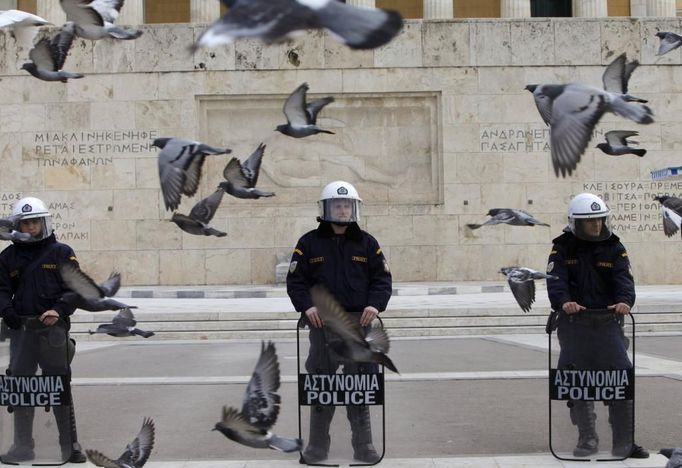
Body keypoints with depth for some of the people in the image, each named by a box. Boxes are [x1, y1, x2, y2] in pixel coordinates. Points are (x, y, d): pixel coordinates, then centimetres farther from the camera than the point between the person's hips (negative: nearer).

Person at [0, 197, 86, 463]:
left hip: (53, 328, -3)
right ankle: (23, 446, 12)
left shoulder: (62, 253, 3)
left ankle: (70, 445, 9)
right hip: (21, 329, 3)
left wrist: (59, 311, -16)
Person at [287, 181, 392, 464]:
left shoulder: (367, 243, 9)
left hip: (358, 321, 1)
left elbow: (382, 278, 8)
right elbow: (295, 280, 4)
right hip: (322, 323, -1)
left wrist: (375, 304, -9)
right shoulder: (309, 243, 5)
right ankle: (317, 445, 11)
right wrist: (306, 306, -12)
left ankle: (363, 445, 10)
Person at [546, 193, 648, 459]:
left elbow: (624, 278, -6)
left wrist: (624, 301, -28)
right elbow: (556, 280, -13)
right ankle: (587, 439, 14)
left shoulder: (614, 248, 8)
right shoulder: (563, 249, 2)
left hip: (608, 322, 2)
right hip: (574, 322, -1)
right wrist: (564, 301, -34)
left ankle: (624, 442, 5)